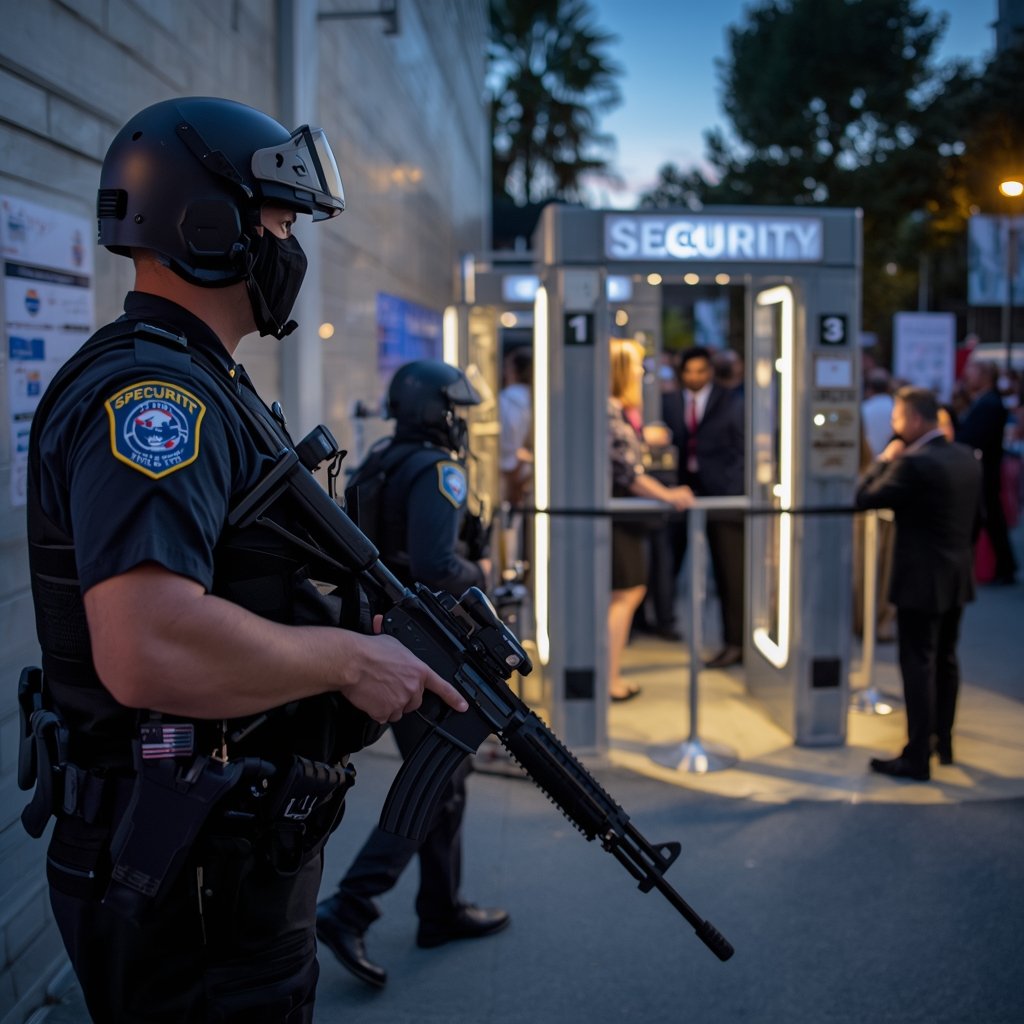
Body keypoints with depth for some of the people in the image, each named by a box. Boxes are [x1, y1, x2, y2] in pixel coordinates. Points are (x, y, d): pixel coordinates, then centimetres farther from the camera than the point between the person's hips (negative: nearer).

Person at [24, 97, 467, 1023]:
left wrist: (388, 629, 9)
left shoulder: (199, 388, 13)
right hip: (190, 879, -10)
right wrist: (346, 658, -21)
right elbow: (149, 650, -35)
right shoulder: (147, 393, -21)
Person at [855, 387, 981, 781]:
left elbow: (865, 498, -17)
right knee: (946, 660, 18)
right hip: (957, 578, 8)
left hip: (921, 581, -8)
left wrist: (885, 459, -6)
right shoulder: (967, 458, 5)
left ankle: (917, 757, 2)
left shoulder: (914, 464, -21)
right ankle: (943, 741, 29)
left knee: (918, 665, -3)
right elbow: (975, 518, 14)